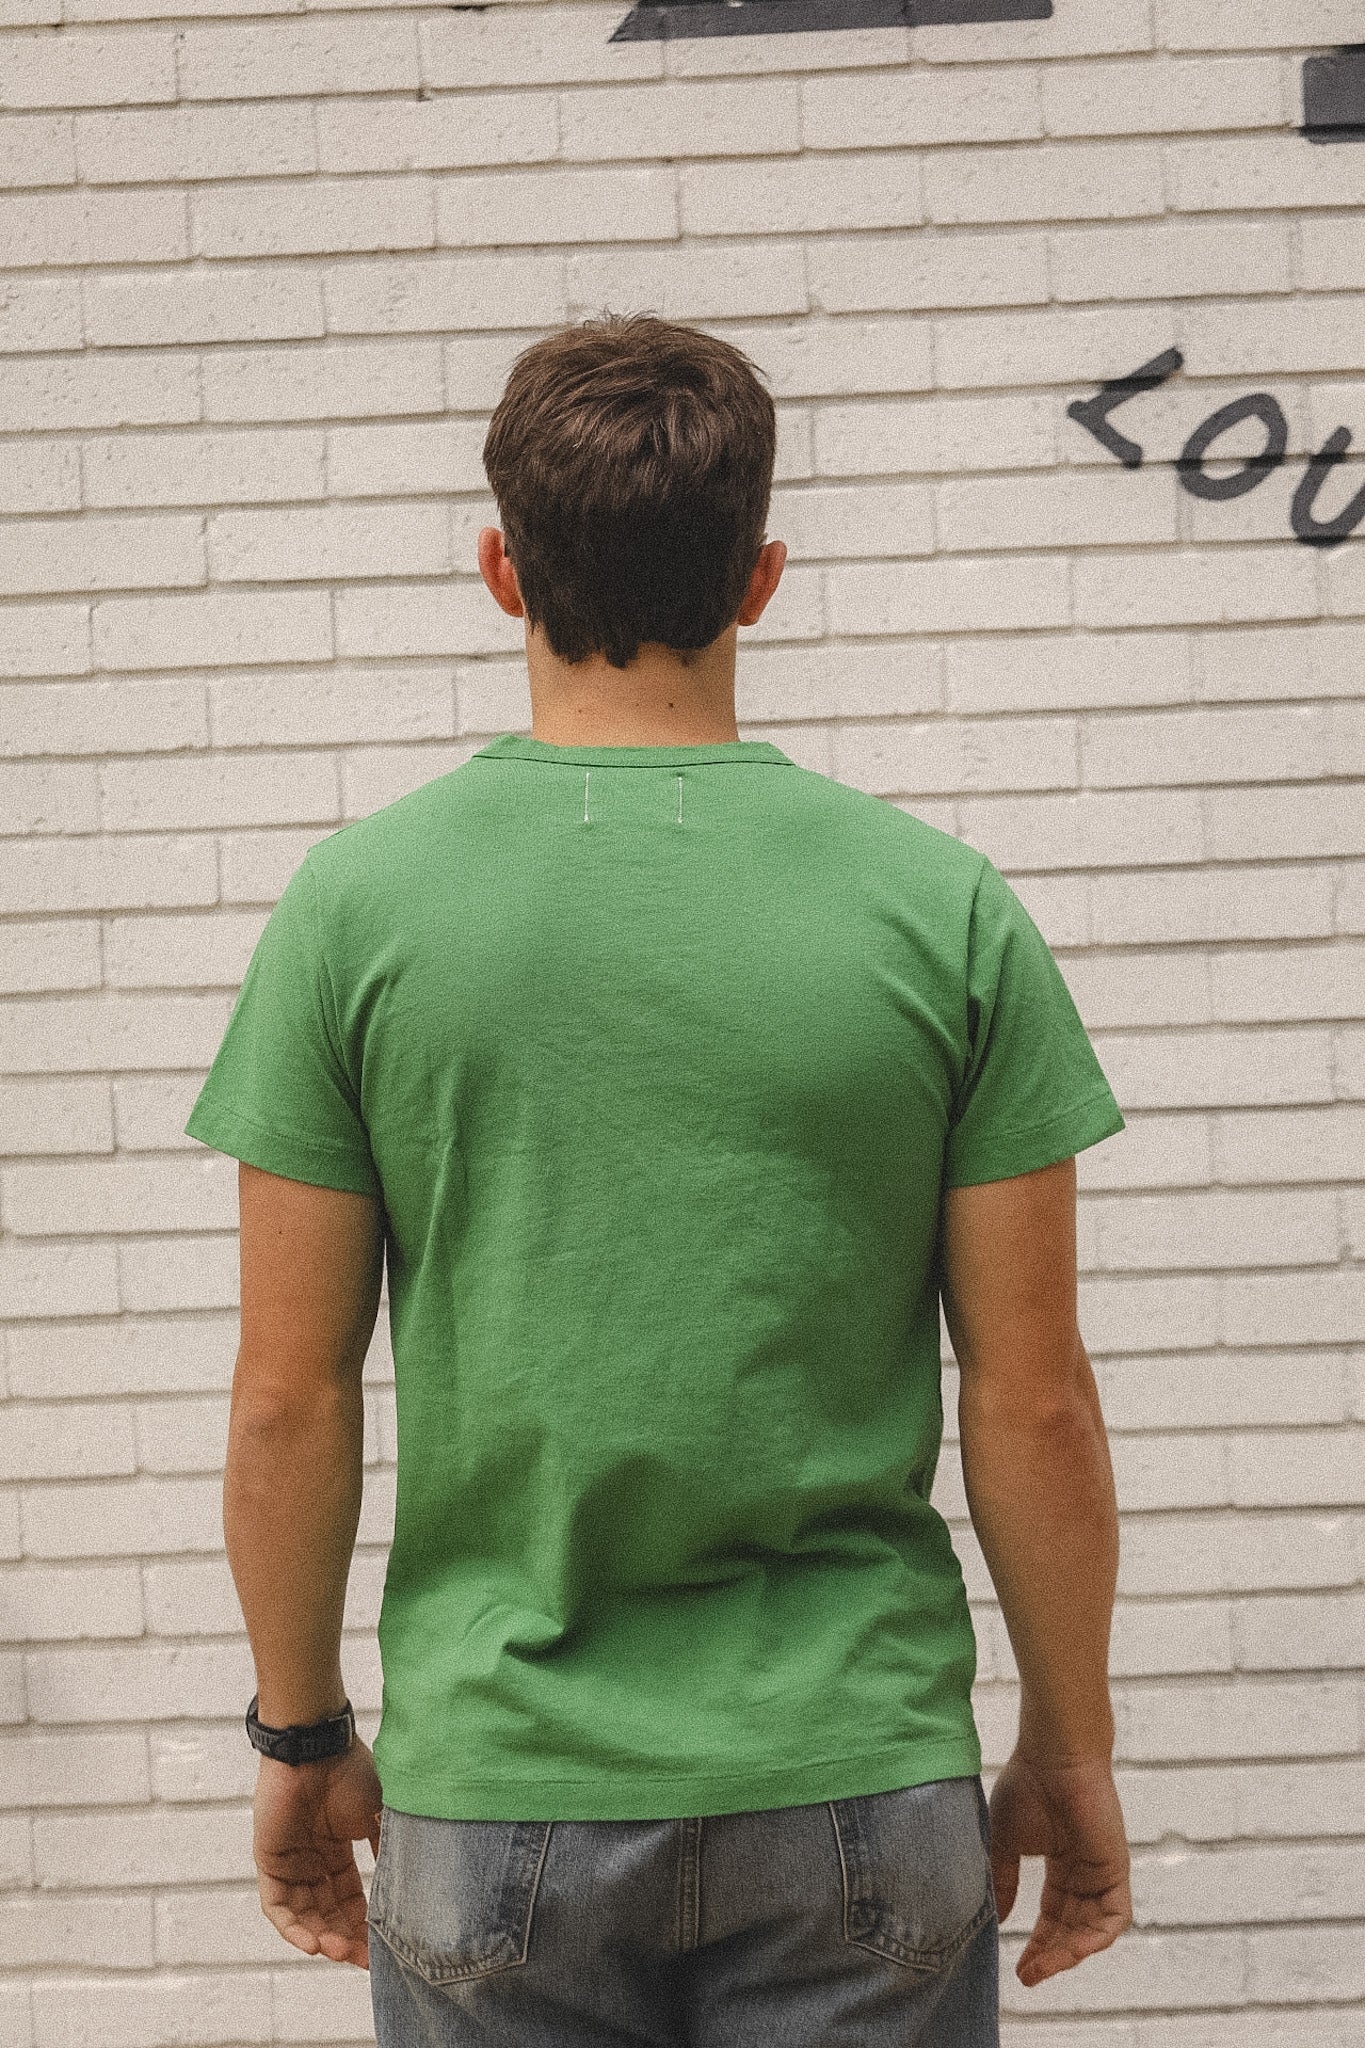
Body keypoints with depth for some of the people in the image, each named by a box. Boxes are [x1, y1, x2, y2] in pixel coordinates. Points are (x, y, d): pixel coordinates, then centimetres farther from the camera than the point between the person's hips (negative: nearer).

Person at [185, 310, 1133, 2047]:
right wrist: (1071, 1750, 9)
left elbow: (290, 1400, -4)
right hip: (859, 1784, 0)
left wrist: (300, 1734, 10)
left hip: (496, 1794, 0)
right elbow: (1032, 1402, -4)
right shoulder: (943, 907, -6)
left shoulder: (356, 905, -6)